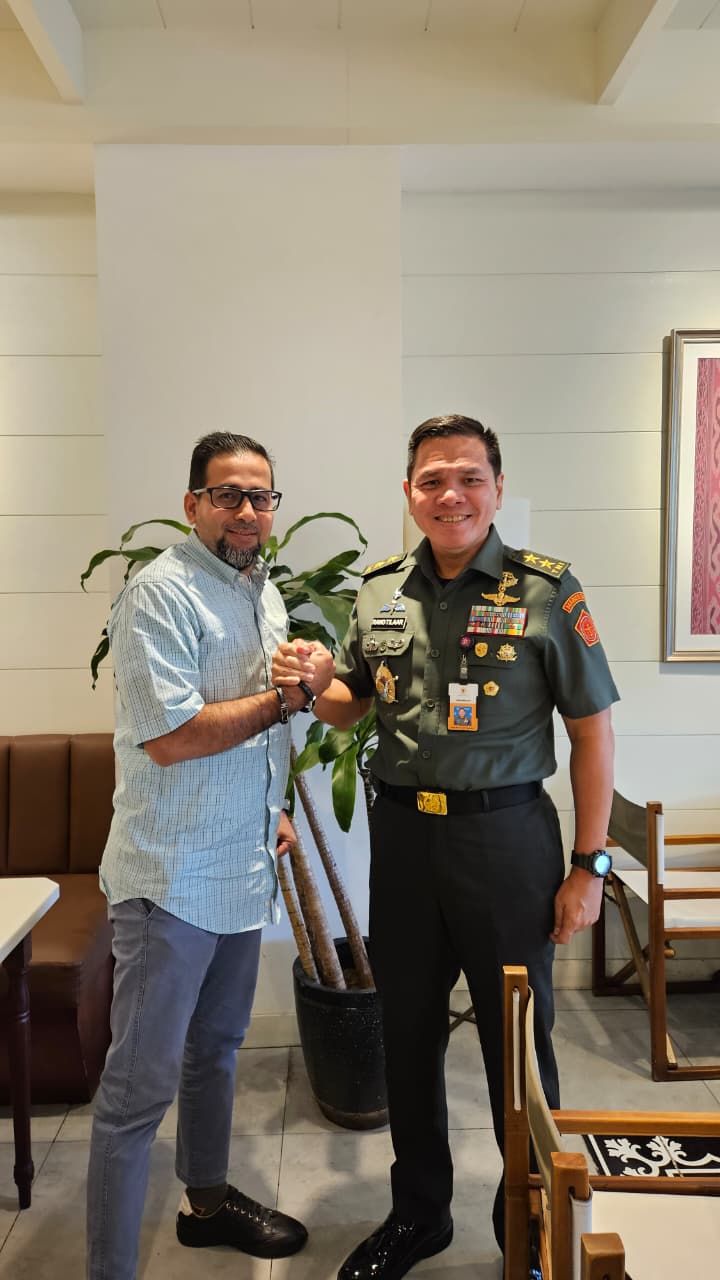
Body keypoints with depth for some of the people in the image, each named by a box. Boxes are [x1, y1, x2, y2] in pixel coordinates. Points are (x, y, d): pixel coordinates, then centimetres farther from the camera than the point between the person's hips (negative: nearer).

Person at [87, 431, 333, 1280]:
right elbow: (171, 735, -24)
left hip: (244, 867, 9)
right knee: (142, 1080, 1)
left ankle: (208, 1199, 43)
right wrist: (284, 698, -16)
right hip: (174, 875, -8)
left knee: (216, 1046, 23)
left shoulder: (264, 592, 12)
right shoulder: (161, 595, -16)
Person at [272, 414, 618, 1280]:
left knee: (517, 1039, 10)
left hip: (505, 835, -4)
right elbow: (353, 706, 16)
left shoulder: (546, 590, -8)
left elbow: (592, 729, -6)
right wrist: (309, 688, -8)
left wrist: (589, 865, -8)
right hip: (402, 832, 4)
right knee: (408, 1031, 17)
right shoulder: (379, 591, 4)